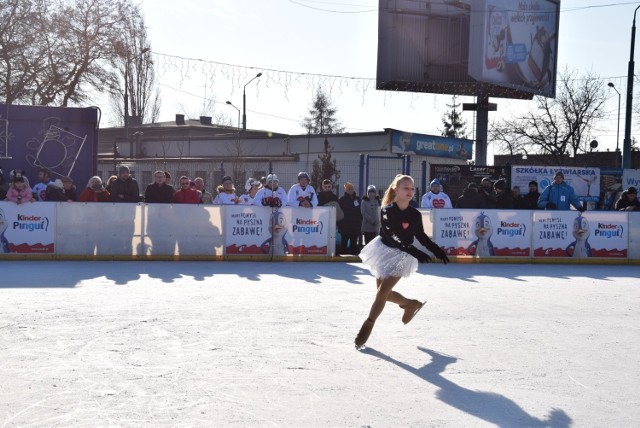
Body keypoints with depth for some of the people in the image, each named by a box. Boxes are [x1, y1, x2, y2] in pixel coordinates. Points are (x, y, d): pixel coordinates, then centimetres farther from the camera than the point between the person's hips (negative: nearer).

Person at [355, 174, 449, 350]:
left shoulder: (415, 214, -8)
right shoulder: (387, 210, -16)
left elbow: (421, 236, 9)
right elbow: (391, 235, -28)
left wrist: (437, 250, 0)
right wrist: (413, 251, -39)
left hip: (401, 257, -1)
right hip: (384, 250, 1)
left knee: (382, 293, -8)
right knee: (384, 293, 12)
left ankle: (367, 328, 5)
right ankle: (411, 304, 38)